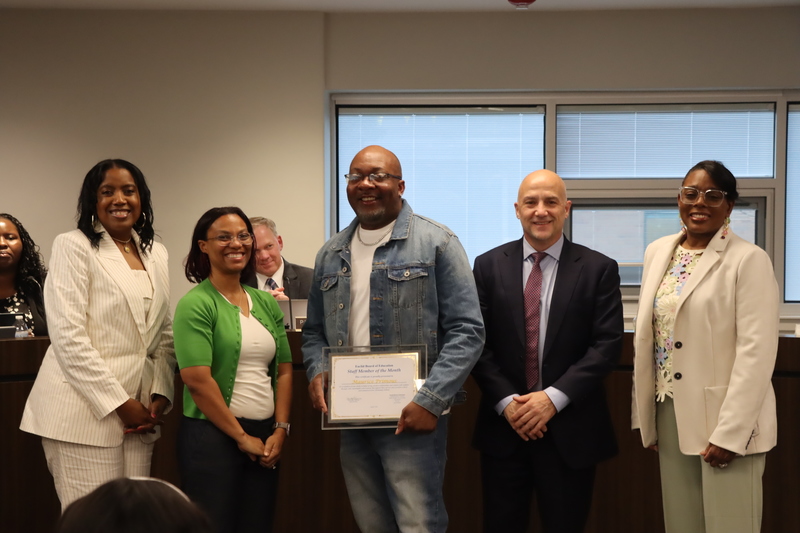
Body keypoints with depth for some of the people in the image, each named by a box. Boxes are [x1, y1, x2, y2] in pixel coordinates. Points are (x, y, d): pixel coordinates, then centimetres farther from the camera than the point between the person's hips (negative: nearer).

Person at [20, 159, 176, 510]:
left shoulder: (156, 253, 14)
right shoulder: (73, 247, -5)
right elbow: (69, 337, -13)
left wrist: (160, 395, 1)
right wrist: (120, 403, -14)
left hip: (139, 409, 6)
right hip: (87, 409, -6)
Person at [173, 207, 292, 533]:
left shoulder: (267, 304, 12)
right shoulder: (196, 304, -8)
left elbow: (283, 371, 12)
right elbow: (198, 380, -15)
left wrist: (280, 430, 0)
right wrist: (243, 437, -11)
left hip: (265, 439, 6)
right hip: (213, 436, -6)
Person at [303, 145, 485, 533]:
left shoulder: (436, 244, -5)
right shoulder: (331, 255, 12)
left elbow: (466, 331, -9)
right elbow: (315, 331, 19)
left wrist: (430, 401, -18)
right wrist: (317, 373, -3)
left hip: (412, 419, -5)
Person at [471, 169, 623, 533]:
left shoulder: (598, 269, -1)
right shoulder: (489, 265, 4)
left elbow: (608, 344, -7)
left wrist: (554, 397, -15)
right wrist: (506, 402, -11)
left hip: (570, 429, -1)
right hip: (503, 425, 1)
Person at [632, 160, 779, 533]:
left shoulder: (748, 259, -9)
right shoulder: (658, 252, 9)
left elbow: (756, 352, -14)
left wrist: (729, 432, -18)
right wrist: (645, 416, 10)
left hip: (725, 421, -5)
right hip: (669, 415, 6)